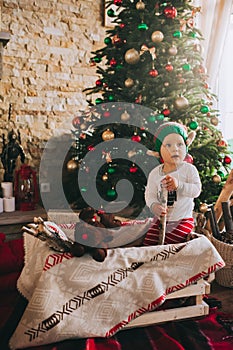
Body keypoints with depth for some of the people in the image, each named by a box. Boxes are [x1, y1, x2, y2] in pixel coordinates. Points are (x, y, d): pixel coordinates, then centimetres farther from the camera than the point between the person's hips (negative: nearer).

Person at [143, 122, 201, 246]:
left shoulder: (189, 169, -8)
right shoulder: (154, 173, -1)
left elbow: (197, 190, -16)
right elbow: (149, 194, -4)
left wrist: (179, 184, -32)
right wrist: (154, 206, -26)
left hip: (183, 219, -3)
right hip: (160, 219, 3)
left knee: (168, 245, -16)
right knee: (148, 243, -2)